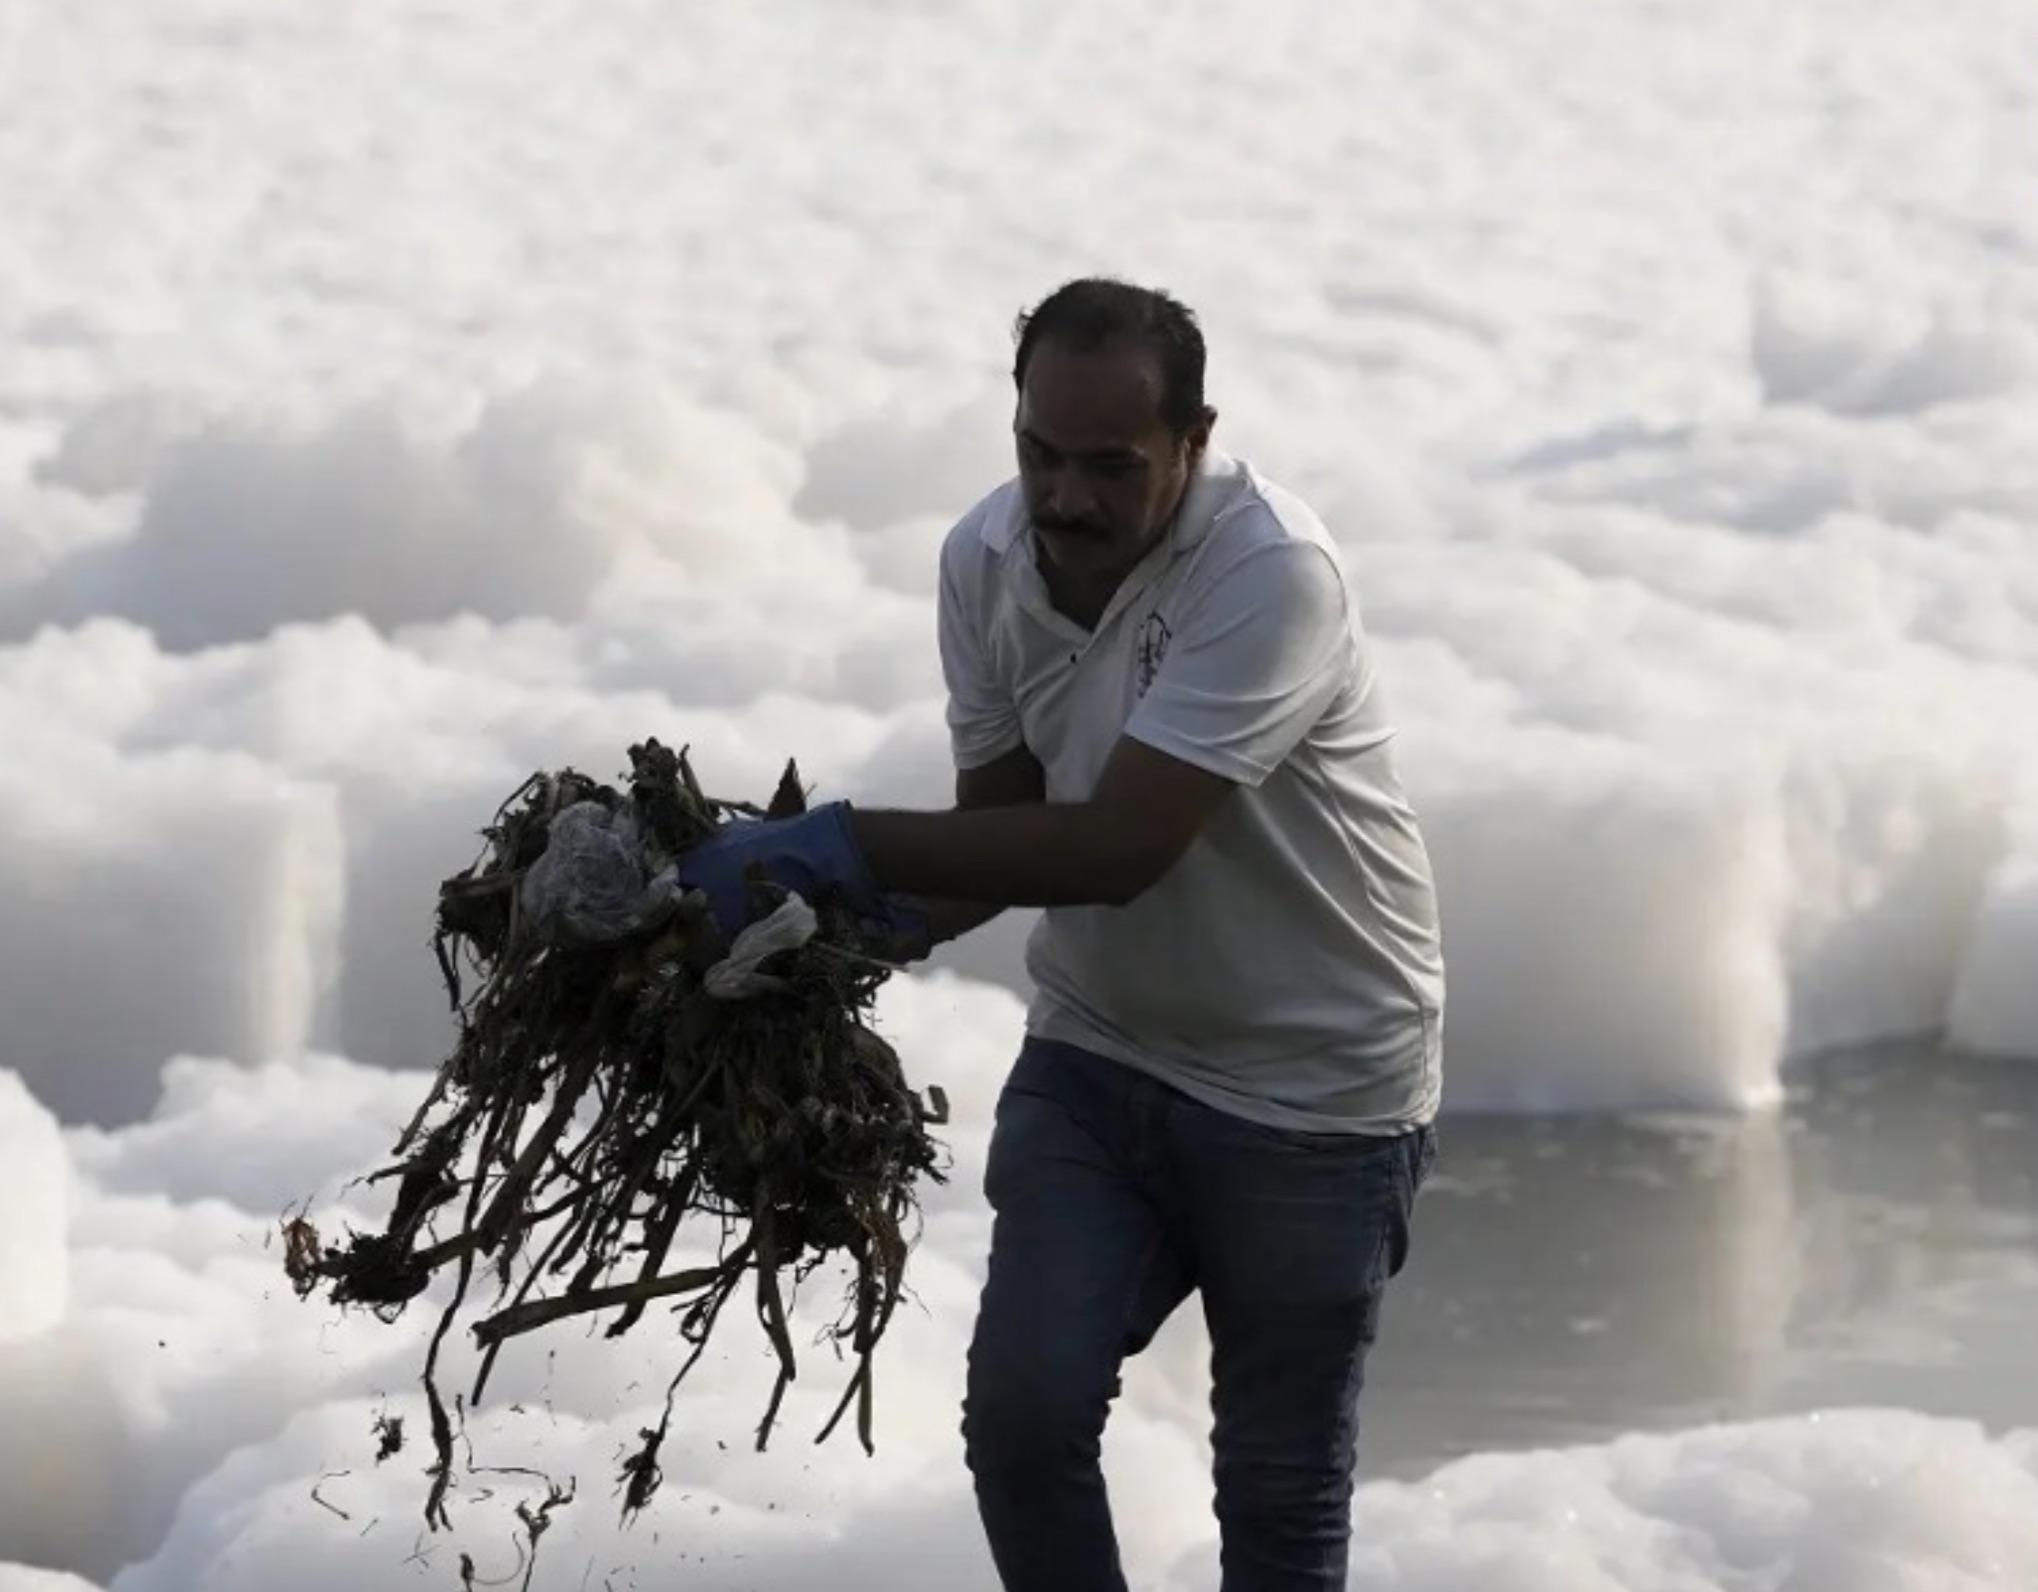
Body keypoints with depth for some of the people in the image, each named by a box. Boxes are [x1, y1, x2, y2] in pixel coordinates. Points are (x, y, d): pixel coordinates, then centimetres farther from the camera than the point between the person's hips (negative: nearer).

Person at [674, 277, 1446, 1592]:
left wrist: (844, 845, -33)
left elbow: (1117, 846, -32)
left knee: (1281, 1484, 6)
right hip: (1096, 1052, 5)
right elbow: (1004, 815, 2)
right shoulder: (988, 558, -7)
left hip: (1311, 1089, -5)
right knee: (1022, 1415, -11)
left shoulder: (1272, 571, -27)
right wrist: (887, 919, -20)